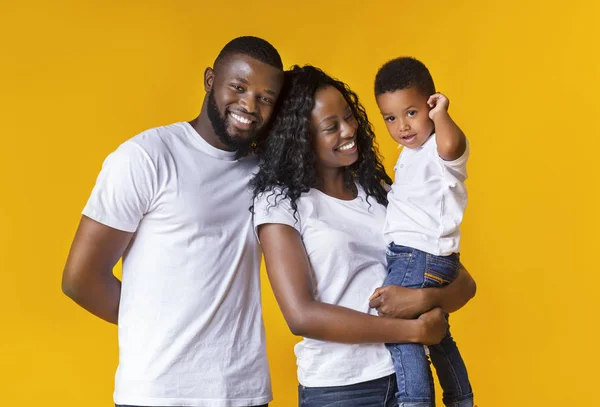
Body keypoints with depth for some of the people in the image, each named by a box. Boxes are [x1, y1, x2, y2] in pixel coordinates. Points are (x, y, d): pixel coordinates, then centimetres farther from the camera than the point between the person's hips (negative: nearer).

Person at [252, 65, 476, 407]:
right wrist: (415, 330, -18)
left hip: (408, 376, 4)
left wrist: (426, 298, -18)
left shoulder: (381, 193, 5)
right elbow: (301, 315, -17)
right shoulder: (280, 201, -7)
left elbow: (464, 284, 4)